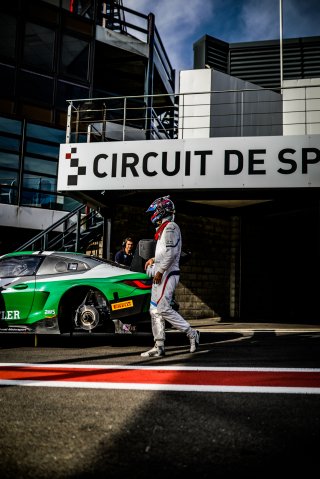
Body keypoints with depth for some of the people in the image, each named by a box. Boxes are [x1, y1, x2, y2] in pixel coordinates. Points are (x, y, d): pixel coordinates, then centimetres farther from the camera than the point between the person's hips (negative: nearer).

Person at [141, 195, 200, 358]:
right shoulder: (164, 228, 22)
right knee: (155, 310, 7)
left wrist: (160, 271, -21)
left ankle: (192, 333, -4)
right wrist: (154, 259, 19)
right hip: (162, 275, 10)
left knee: (163, 309, -14)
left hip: (167, 274, -10)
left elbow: (171, 253, -20)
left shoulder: (170, 227, -10)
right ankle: (159, 347, 10)